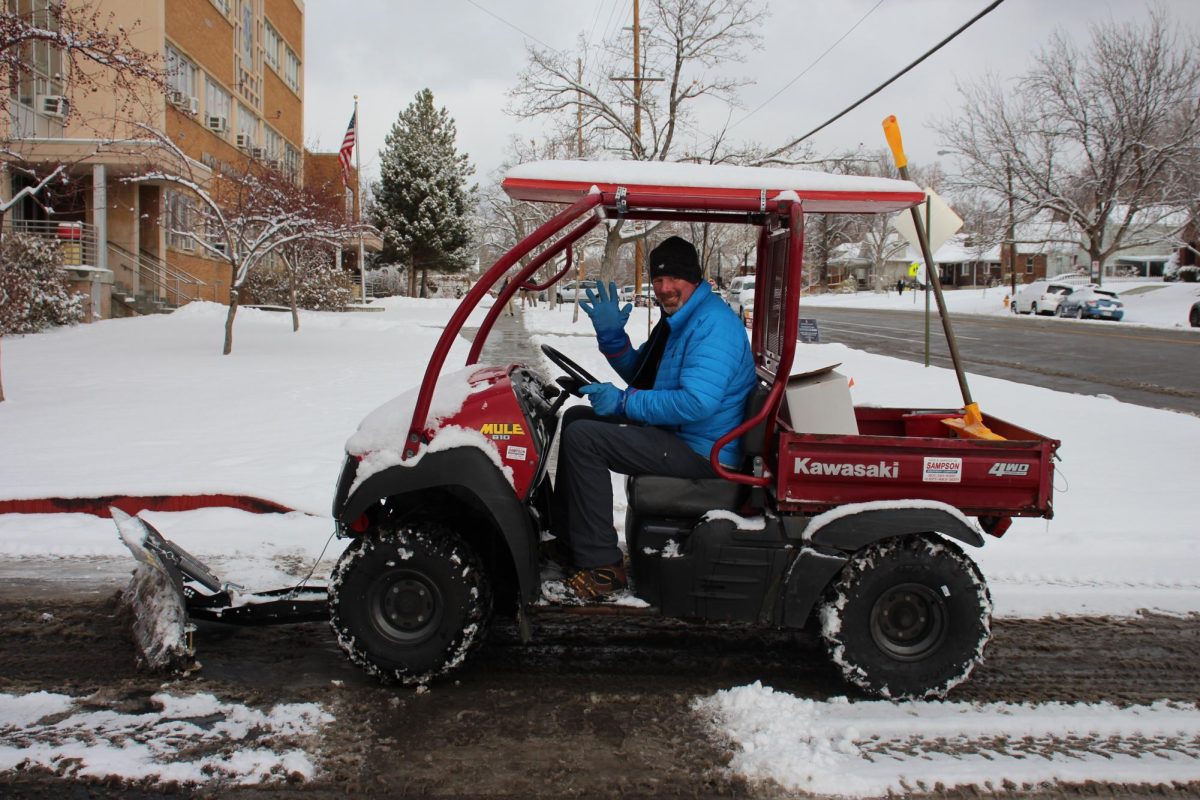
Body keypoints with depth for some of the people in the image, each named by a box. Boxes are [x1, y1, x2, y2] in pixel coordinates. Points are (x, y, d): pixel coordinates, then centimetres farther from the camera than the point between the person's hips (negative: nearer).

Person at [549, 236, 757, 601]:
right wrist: (611, 333, 4)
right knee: (576, 416, 15)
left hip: (702, 453, -11)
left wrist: (623, 402, -22)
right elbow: (638, 372, 22)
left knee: (582, 437, -21)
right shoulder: (678, 318, 14)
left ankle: (601, 566, -16)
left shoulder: (714, 324, -20)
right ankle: (564, 538, 16)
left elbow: (697, 402, -31)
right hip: (671, 431, 11)